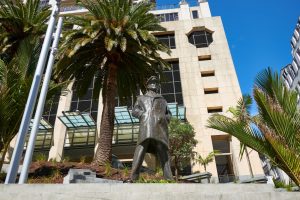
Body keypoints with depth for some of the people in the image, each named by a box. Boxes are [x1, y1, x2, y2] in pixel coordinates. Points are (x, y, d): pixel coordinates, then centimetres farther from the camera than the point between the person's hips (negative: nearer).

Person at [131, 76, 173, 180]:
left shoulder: (163, 100, 37)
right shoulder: (141, 98, 31)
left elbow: (169, 115, 27)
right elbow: (134, 111, 16)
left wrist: (164, 118, 2)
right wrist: (145, 114, -4)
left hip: (160, 126, 3)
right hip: (147, 125, -2)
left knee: (163, 150, -12)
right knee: (142, 147, -21)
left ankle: (169, 179, -19)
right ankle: (134, 177, -26)